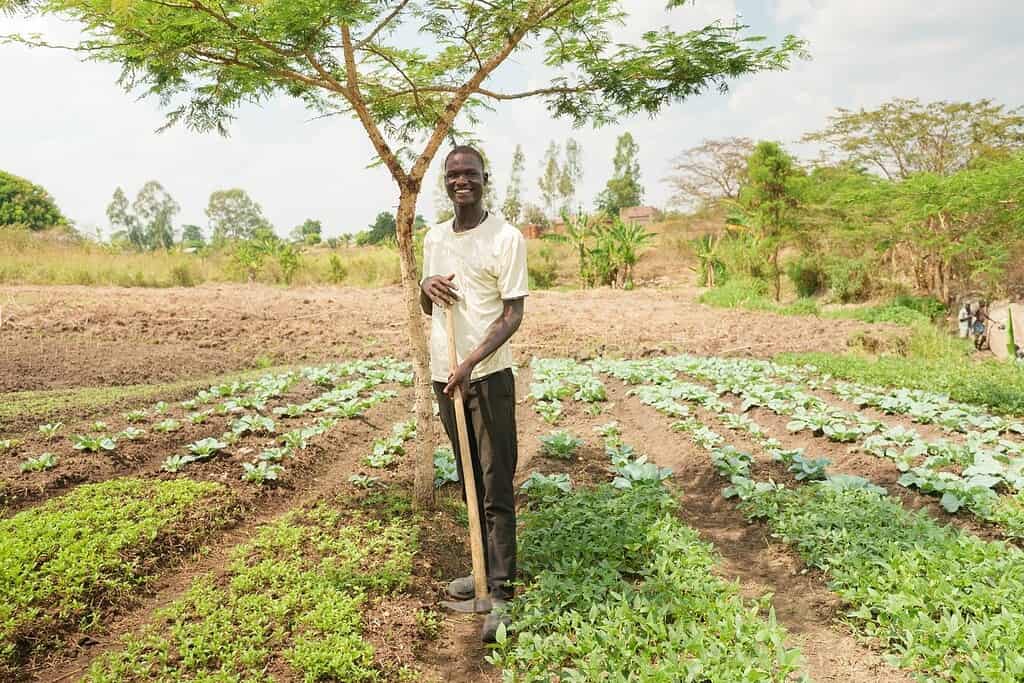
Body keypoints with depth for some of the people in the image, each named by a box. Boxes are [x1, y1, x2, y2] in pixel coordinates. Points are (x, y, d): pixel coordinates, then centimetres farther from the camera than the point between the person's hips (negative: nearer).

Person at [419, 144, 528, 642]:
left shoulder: (505, 238, -8)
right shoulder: (434, 238, 11)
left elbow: (513, 314, -12)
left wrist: (471, 362, -23)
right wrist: (427, 287, -5)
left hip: (488, 376, -6)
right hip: (443, 375, 7)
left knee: (496, 486, -3)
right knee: (469, 481, 15)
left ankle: (500, 593, 3)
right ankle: (485, 568, 27)